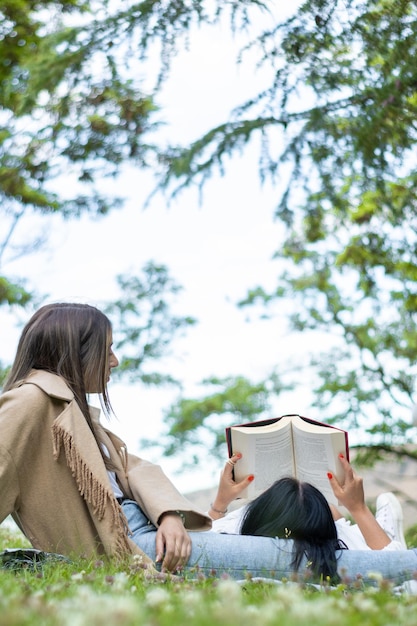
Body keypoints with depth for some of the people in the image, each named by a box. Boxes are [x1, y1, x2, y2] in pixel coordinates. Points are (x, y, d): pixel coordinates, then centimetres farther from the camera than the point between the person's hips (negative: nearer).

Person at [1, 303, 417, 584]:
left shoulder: (74, 405, 18)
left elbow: (132, 467, 9)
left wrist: (169, 516, -9)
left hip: (144, 525, 10)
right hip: (121, 547, -9)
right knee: (285, 556, -9)